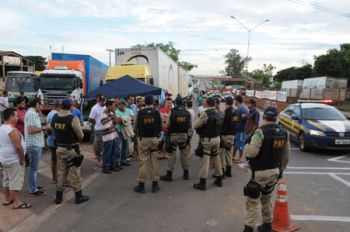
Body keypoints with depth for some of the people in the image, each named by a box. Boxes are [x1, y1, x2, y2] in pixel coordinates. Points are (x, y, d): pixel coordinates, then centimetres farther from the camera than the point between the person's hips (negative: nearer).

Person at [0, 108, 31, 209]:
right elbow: (18, 147, -26)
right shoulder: (13, 130, -22)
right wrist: (23, 159, -16)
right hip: (14, 160, -10)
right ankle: (16, 202, 4)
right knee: (15, 181, -3)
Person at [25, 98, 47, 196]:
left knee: (34, 167, 19)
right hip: (34, 145, -11)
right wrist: (43, 128, -16)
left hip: (35, 144, 11)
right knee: (33, 167, -1)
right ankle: (33, 190, 8)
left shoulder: (33, 113, 15)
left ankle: (34, 185, 30)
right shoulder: (32, 114, -18)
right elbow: (31, 130, -26)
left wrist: (42, 129, 9)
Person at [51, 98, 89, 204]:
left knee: (60, 172, 15)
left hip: (59, 148, 5)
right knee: (74, 173, 5)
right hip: (72, 149, -5)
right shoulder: (73, 119, -19)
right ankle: (78, 196, 18)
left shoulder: (54, 117, -1)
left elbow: (53, 130, 6)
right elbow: (81, 136, -14)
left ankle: (58, 197, 25)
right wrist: (77, 139, 7)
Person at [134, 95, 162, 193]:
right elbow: (160, 127, 0)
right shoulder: (157, 113, -5)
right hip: (154, 139, 1)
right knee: (155, 161, 8)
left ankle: (141, 185, 10)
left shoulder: (140, 112, -8)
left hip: (143, 139, -1)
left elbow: (136, 126, 0)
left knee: (142, 161, 4)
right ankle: (155, 184, 15)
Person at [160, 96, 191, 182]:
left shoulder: (172, 112, -8)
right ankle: (186, 174, 21)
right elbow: (190, 125, 5)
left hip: (174, 135, -3)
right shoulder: (187, 112, 1)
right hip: (184, 135, 3)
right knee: (184, 155, 12)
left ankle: (169, 175, 7)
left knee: (172, 155, 3)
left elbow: (167, 125, -7)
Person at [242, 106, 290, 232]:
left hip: (260, 172, -7)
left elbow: (251, 152, -24)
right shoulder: (284, 133, 3)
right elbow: (286, 156, 8)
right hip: (274, 171, 7)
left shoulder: (261, 132, -18)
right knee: (267, 199, 23)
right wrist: (281, 170, 19)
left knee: (252, 201, 1)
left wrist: (246, 146, -3)